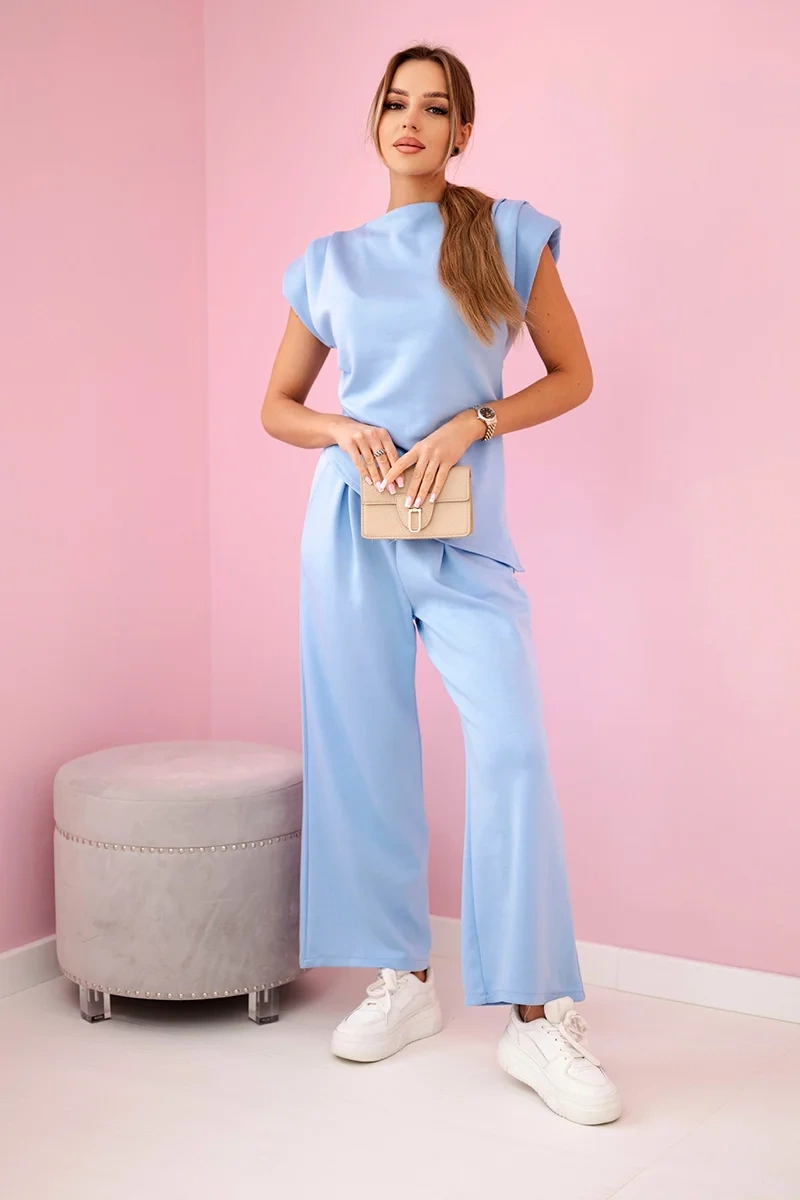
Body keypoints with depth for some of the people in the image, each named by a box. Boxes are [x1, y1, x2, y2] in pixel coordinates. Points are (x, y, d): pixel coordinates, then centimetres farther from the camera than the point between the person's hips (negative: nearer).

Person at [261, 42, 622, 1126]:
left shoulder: (510, 234, 5)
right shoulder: (330, 261, 11)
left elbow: (573, 374, 6)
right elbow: (277, 406, 16)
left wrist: (470, 424, -10)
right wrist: (346, 430, -5)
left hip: (464, 530, -2)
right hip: (351, 525, 3)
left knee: (511, 744, -16)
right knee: (363, 749, 5)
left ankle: (537, 1017, -9)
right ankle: (404, 979, 19)